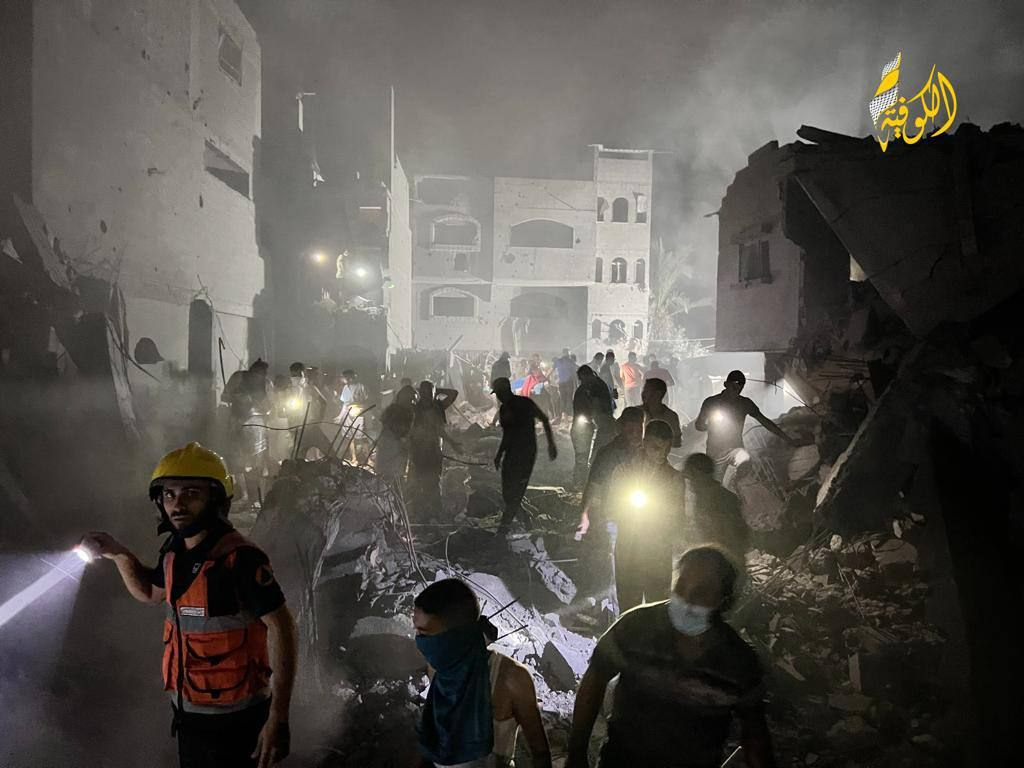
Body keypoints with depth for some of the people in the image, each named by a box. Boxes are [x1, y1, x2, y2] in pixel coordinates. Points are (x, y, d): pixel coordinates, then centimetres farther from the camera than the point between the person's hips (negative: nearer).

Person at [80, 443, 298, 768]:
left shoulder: (240, 559, -24)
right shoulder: (175, 552, -1)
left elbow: (280, 628, -23)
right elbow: (150, 592, 20)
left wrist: (278, 719, -24)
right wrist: (120, 554, 2)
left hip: (233, 720, -7)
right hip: (187, 711, 7)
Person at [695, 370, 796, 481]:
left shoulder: (745, 403, 0)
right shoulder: (711, 402, -5)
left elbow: (764, 421, 4)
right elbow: (698, 425, 6)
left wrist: (785, 438, 1)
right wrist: (711, 425, -9)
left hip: (736, 448, 1)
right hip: (715, 452, -1)